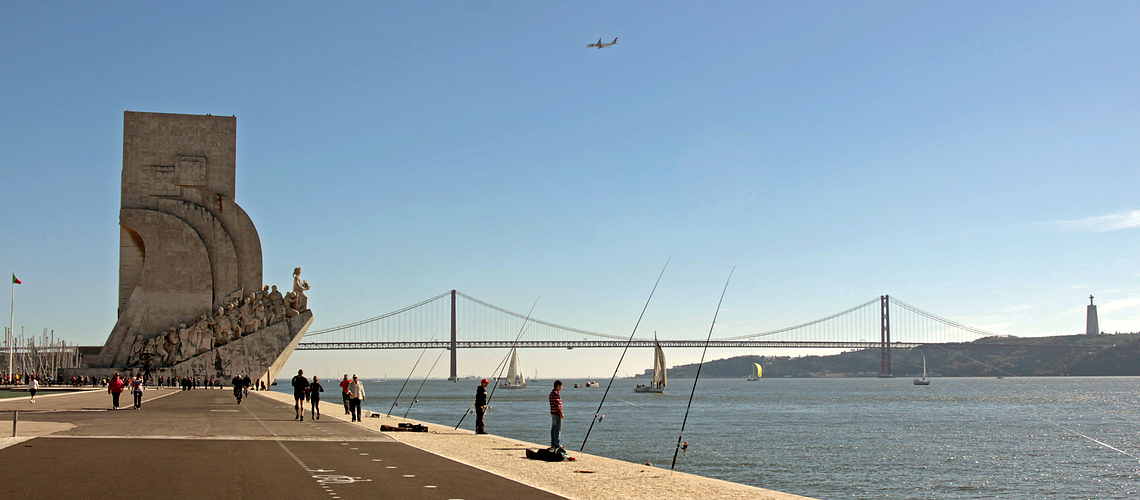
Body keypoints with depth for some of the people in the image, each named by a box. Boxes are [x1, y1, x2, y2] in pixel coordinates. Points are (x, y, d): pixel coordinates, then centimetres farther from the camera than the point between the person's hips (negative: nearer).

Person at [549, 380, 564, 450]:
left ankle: (552, 444, 15)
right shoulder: (556, 394, -17)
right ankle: (556, 445, -6)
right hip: (557, 413, -10)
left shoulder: (551, 393, 14)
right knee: (558, 429, -6)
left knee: (553, 428, 12)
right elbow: (557, 405, -21)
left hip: (553, 413, 10)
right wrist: (561, 413, -17)